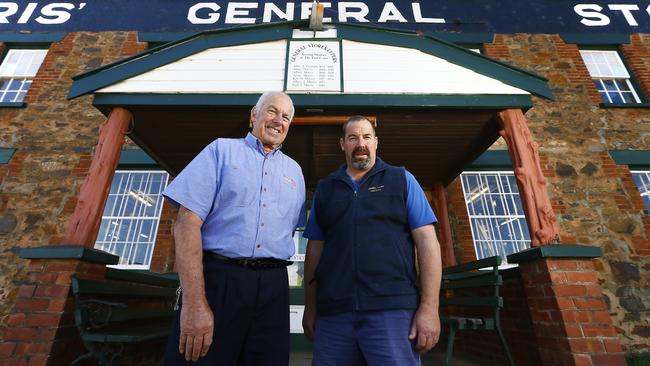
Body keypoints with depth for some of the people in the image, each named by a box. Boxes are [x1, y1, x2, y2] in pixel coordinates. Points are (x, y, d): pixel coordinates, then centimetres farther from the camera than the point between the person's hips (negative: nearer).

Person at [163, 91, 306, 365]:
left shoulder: (294, 170, 16)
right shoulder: (222, 150, 3)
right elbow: (187, 222, -7)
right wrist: (194, 302, -15)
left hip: (272, 287, 4)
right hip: (217, 279, -3)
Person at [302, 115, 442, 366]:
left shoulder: (402, 179, 6)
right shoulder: (324, 189, 12)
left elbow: (427, 241, -1)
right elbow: (314, 249, 12)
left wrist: (429, 307, -8)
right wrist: (310, 307, 9)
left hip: (392, 310, -2)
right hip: (332, 312, 3)